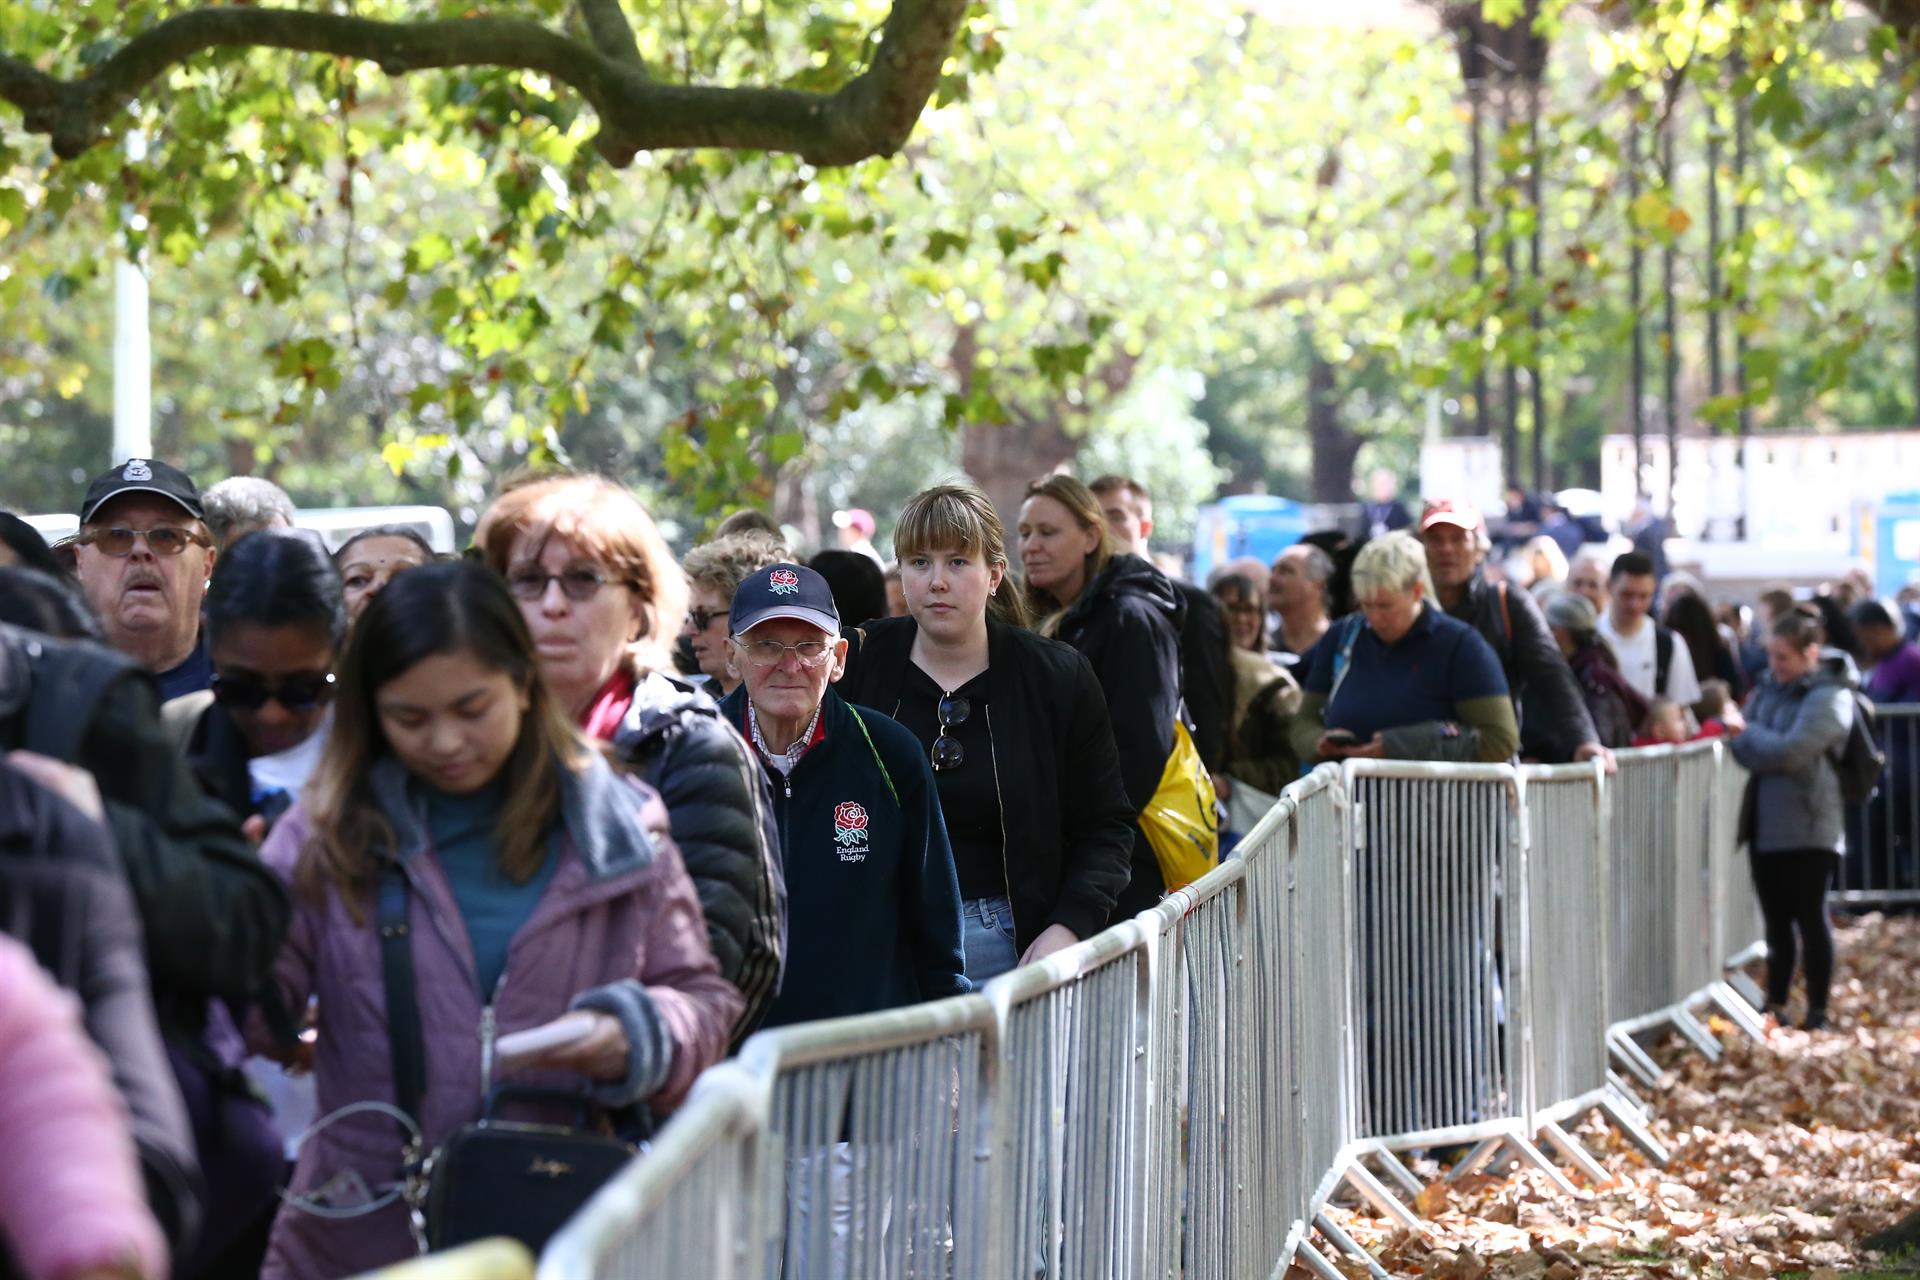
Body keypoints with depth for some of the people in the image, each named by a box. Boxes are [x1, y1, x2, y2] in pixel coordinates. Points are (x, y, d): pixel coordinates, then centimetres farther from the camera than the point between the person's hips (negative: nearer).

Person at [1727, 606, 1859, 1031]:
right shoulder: (1771, 685, 10)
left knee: (1810, 917, 0)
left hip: (1807, 826, -7)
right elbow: (1745, 745, 6)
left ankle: (1818, 1011, 8)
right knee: (1776, 919, 13)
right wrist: (1743, 739, -16)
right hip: (1766, 823, 7)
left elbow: (1790, 750, -22)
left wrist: (1744, 734, -10)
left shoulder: (1829, 697, -13)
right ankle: (1775, 1006, 22)